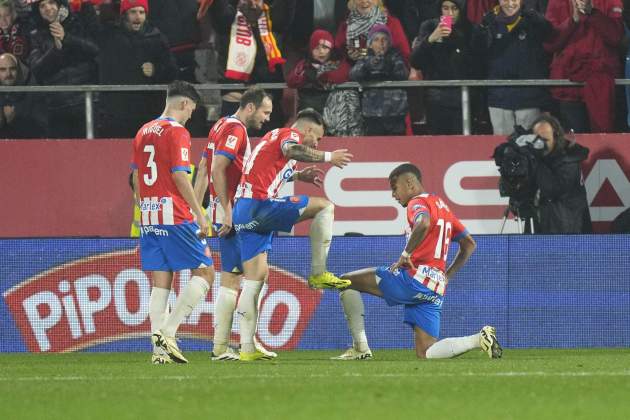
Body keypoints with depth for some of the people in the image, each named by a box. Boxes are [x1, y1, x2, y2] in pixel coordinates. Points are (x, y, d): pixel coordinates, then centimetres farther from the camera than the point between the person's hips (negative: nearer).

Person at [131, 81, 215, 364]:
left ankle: (159, 348, 0)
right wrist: (199, 214, -11)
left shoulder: (143, 132, 15)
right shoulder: (177, 132, -8)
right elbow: (179, 177, -14)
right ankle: (168, 332, -10)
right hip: (175, 217, -7)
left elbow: (136, 178, 18)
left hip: (148, 216, 7)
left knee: (160, 284, 7)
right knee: (204, 272, 1)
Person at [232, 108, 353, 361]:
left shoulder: (273, 136, 29)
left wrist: (297, 176, 41)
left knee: (255, 277, 9)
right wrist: (327, 157, -19)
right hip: (260, 205, -10)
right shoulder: (291, 134, 0)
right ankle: (318, 274, -5)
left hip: (242, 211, 10)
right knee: (324, 207, -5)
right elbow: (290, 150, -26)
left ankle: (247, 348, 6)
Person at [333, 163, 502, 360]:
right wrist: (446, 275, 25)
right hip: (436, 290, 9)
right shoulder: (441, 205, 25)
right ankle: (479, 339, -9)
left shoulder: (418, 202, -3)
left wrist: (406, 253, -18)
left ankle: (360, 347, -6)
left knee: (346, 282, 1)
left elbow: (423, 224, -29)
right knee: (425, 353, 7)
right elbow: (469, 244, 28)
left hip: (415, 277, -9)